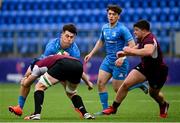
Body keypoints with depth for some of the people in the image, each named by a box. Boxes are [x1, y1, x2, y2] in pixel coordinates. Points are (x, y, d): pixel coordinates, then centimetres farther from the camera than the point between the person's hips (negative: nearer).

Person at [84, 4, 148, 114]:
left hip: (119, 62, -7)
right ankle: (105, 109, 4)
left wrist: (122, 58, -28)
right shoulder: (105, 28, 7)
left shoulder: (122, 29, -15)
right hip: (108, 60, 7)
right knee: (100, 83, -5)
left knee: (117, 89, -1)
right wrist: (91, 54, 21)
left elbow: (132, 45, -19)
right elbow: (101, 42, 25)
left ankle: (139, 84, 21)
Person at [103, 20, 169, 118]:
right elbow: (137, 49, 17)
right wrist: (125, 53, 0)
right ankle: (114, 108, 6)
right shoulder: (142, 40, -5)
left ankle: (164, 105, 53)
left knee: (153, 93, 17)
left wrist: (131, 51, -45)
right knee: (125, 84, -8)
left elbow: (148, 51, -55)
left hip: (158, 71, -7)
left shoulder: (150, 40, -32)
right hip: (144, 66, 7)